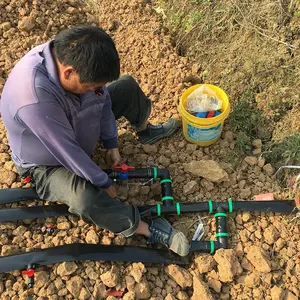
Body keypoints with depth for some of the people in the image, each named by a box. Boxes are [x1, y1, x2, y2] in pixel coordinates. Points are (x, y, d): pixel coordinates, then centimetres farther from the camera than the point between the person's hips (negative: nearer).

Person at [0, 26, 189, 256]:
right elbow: (68, 152, -34)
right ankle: (148, 229, -14)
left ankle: (145, 131, 31)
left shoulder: (72, 56, -22)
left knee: (127, 86, 4)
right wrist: (104, 182, -21)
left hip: (77, 124, 7)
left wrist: (111, 143, -3)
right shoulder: (34, 98, -44)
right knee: (86, 201, -35)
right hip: (49, 163, -7)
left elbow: (103, 97, -4)